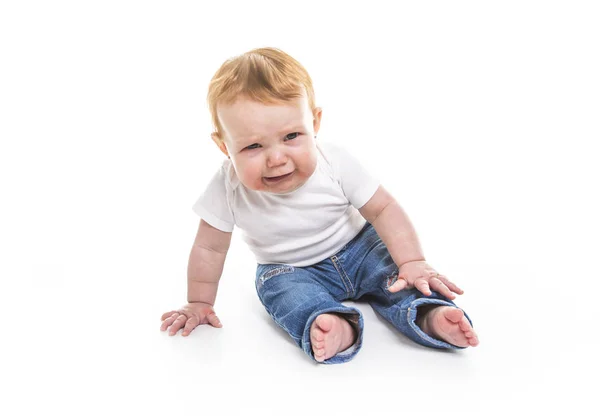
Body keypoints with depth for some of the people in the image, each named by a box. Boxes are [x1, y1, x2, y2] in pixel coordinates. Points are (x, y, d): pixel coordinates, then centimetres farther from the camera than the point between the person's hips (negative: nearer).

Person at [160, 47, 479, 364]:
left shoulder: (335, 163, -27)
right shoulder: (228, 188, -27)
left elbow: (383, 209, -19)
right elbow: (209, 248, -14)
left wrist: (412, 261, -28)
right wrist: (199, 303, -6)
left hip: (356, 247, 1)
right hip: (290, 269, 0)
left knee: (395, 273, -21)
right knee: (281, 289, -30)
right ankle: (339, 328, -48)